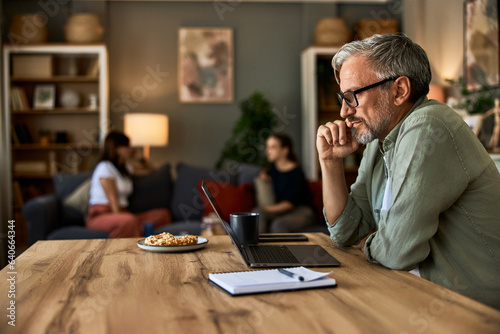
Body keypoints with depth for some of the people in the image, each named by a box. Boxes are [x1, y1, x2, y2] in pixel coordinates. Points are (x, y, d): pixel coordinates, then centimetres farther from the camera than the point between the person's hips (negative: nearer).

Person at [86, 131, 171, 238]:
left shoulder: (124, 170, 23)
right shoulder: (105, 167, -3)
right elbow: (112, 199, -13)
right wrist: (120, 219, -21)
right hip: (100, 216, -9)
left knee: (164, 214, -14)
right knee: (129, 221, -43)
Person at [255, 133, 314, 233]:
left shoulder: (296, 172, -15)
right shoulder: (274, 167, 7)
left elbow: (289, 203, -18)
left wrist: (267, 209, -24)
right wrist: (266, 178, 10)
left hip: (301, 212, -6)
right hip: (281, 210, 6)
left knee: (278, 224, -37)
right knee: (258, 212, -25)